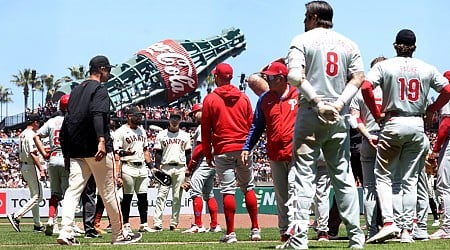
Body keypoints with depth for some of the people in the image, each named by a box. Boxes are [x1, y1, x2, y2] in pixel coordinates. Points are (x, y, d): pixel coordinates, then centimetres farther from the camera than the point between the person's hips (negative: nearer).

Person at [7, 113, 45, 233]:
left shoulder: (22, 134, 15)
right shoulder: (31, 134, -14)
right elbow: (33, 154, -23)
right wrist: (41, 169, -24)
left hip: (23, 166, 10)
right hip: (31, 166, -10)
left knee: (34, 196, 15)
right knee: (37, 197, -7)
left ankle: (37, 225, 17)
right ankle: (16, 216, -16)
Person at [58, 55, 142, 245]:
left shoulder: (76, 91, 19)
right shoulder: (99, 89, -5)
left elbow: (67, 121, 19)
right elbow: (97, 115, -23)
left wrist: (67, 151, 21)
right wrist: (102, 140, -34)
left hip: (76, 151, 7)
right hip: (97, 149, -7)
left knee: (73, 190, -1)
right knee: (108, 192, 2)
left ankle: (65, 232, -16)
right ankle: (119, 234, 11)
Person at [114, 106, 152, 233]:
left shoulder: (142, 131, 18)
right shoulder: (121, 131, -5)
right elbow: (116, 152, -9)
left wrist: (150, 165, 14)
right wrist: (124, 153, -29)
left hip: (142, 167, 7)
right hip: (128, 167, -7)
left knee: (143, 196, 6)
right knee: (127, 197, -3)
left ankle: (143, 224, 10)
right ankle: (126, 225, 3)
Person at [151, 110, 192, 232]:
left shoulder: (185, 135, 13)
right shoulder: (161, 135, 8)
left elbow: (188, 154, 13)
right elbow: (158, 153, 4)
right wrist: (156, 167, -8)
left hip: (180, 168, 2)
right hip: (165, 168, -2)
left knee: (177, 197, 2)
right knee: (161, 195, -10)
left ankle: (174, 224, 7)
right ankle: (157, 223, -14)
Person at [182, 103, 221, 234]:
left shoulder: (203, 126, -10)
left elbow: (200, 148, -18)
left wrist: (189, 167, -14)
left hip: (203, 163, -11)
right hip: (212, 164, 11)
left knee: (195, 192, -13)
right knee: (209, 194, 14)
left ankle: (198, 225, -18)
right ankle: (214, 225, 13)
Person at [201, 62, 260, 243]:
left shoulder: (210, 99, -2)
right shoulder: (244, 98, 7)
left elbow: (205, 131, 0)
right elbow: (251, 125, 8)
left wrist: (208, 155, 6)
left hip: (223, 151, -3)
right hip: (244, 149, 3)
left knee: (228, 190, -3)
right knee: (248, 188, 11)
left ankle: (231, 233, -6)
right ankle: (255, 229, 10)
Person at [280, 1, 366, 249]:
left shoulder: (302, 40, 0)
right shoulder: (349, 44, 12)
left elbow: (295, 76, -14)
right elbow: (358, 78, 3)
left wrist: (318, 103, -16)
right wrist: (339, 104, -6)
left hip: (310, 115, -4)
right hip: (339, 117, 4)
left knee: (303, 175, -5)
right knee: (343, 175, 10)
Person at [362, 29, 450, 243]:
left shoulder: (384, 66, -1)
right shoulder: (426, 69, 6)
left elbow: (366, 87, -14)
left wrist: (377, 114, -4)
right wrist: (430, 110, 11)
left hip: (393, 124, -3)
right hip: (417, 125, 3)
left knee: (383, 175, 4)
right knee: (410, 179, 7)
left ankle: (389, 222, -14)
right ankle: (407, 229, 4)